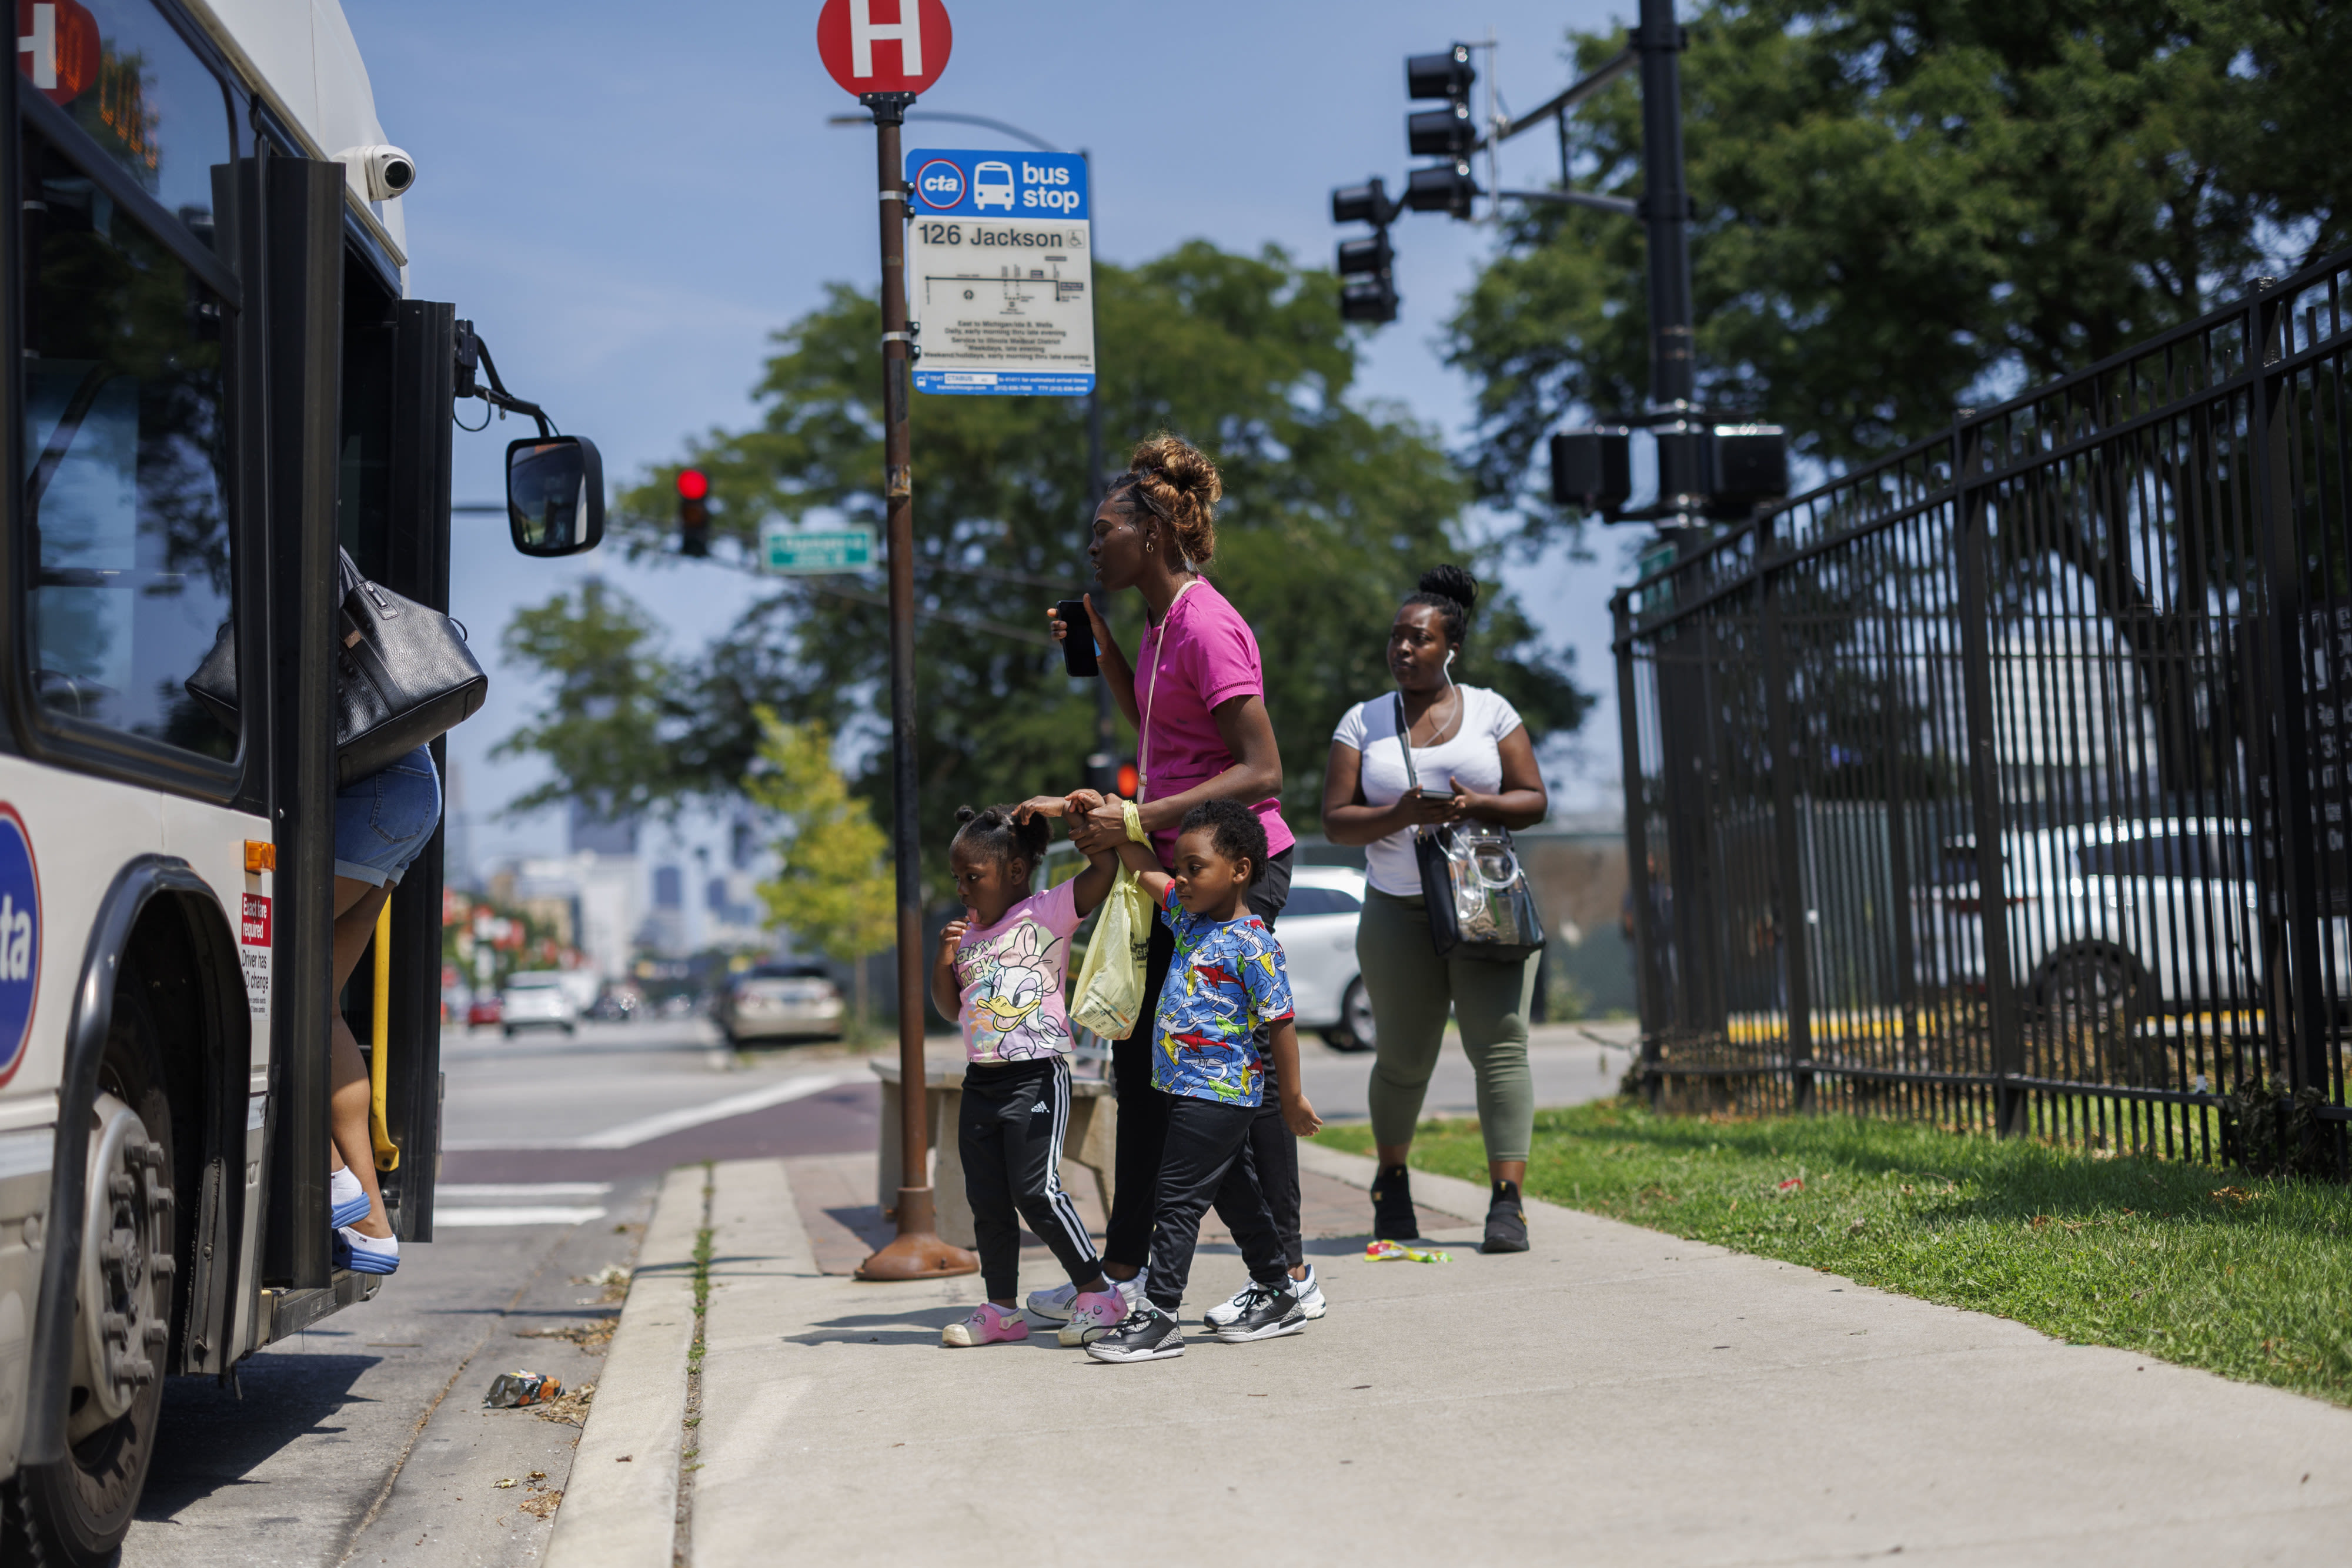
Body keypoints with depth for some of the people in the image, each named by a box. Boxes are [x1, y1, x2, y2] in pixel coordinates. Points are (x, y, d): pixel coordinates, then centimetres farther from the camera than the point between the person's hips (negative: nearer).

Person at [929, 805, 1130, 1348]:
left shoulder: (1049, 912, -5)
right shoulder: (968, 930, 14)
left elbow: (1106, 867, -15)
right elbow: (950, 1007, 18)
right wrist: (944, 960, 0)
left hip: (1036, 1077, -7)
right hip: (980, 1080, 7)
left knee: (1037, 1190, -13)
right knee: (986, 1200, 8)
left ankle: (1098, 1293, -1)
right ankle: (1001, 1309, 18)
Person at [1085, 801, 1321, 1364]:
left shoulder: (1253, 944, -15)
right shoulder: (1190, 916, 9)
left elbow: (1280, 1023, -13)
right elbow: (1144, 869, 17)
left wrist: (1293, 1098, -10)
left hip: (1218, 1095, -9)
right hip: (1191, 1087, 9)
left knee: (1177, 1200, -8)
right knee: (1236, 1195, 17)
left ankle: (1158, 1317, -5)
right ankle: (1277, 1294, 28)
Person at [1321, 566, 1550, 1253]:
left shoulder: (1490, 710, 5)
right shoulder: (1363, 721, 5)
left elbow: (1533, 800, 3)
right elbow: (1336, 819, -2)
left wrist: (1478, 805, -17)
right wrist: (1401, 815, -20)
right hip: (1399, 910, 1)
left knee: (1500, 1045, -13)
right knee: (1404, 1058, 7)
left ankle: (1507, 1203, -16)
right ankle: (1392, 1177, 33)